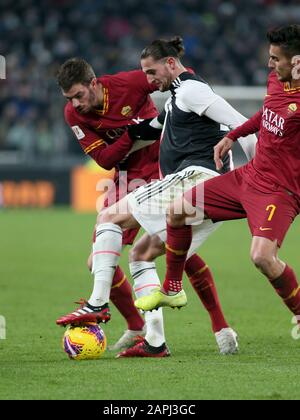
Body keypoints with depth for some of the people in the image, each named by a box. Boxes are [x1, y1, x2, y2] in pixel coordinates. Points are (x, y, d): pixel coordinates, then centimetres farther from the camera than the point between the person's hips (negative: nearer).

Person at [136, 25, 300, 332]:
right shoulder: (275, 80, 3)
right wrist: (232, 136, 22)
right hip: (248, 176, 9)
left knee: (262, 256, -29)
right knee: (178, 211, 9)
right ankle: (171, 289, 29)